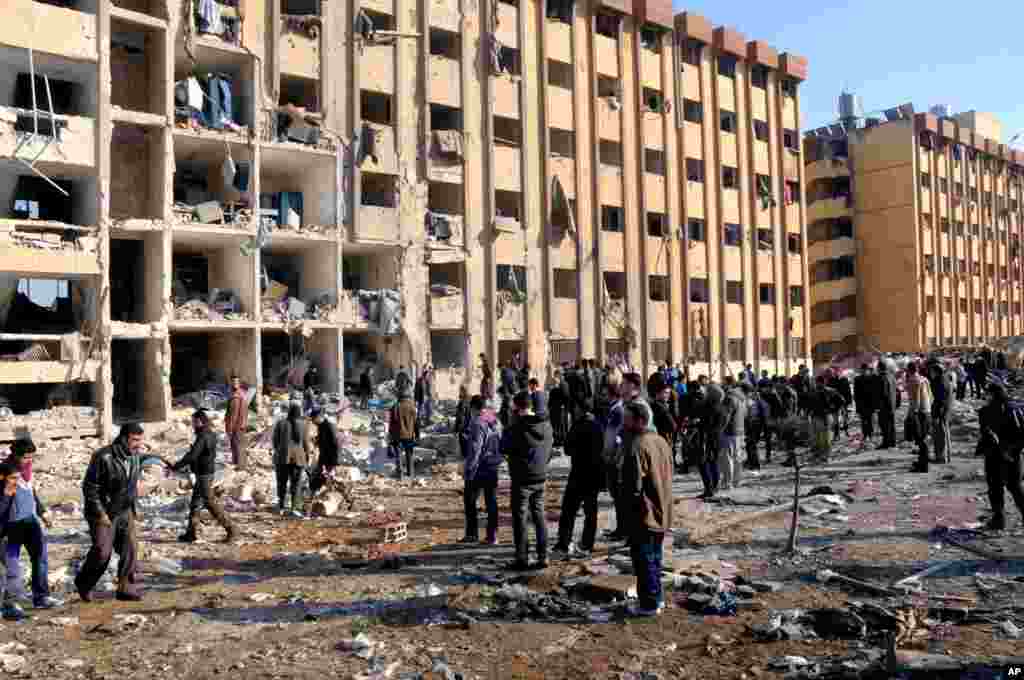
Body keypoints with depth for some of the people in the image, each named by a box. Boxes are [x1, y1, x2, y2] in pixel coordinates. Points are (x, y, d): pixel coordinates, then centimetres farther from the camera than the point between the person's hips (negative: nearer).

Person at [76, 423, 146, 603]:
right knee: (102, 551, -9)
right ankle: (83, 583, 17)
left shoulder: (135, 457, 1)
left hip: (125, 512, 6)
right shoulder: (104, 457, -21)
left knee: (130, 549, 2)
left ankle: (125, 588, 13)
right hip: (102, 512, -6)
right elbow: (90, 487, -17)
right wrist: (100, 513, -18)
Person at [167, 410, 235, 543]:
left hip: (203, 475, -10)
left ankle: (229, 528, 1)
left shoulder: (202, 437, -21)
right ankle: (190, 533, 20)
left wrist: (175, 467, -20)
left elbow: (191, 456, -27)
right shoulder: (210, 435, 8)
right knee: (195, 503, 14)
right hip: (206, 473, 10)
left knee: (210, 502, -4)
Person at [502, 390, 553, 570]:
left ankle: (522, 559, 6)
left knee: (520, 518, 3)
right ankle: (543, 557, 15)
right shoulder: (546, 425, 2)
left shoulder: (517, 428, -19)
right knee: (539, 516, 13)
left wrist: (507, 429, -1)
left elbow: (504, 449, -9)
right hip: (541, 477, 6)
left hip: (522, 479, -6)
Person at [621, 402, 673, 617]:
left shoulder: (637, 447, -22)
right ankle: (656, 597, 28)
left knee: (643, 559, 2)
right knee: (654, 557, 19)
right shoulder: (661, 441, 7)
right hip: (662, 514, 9)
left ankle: (649, 604, 9)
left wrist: (629, 505, -6)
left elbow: (634, 486, -23)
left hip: (644, 515, -9)